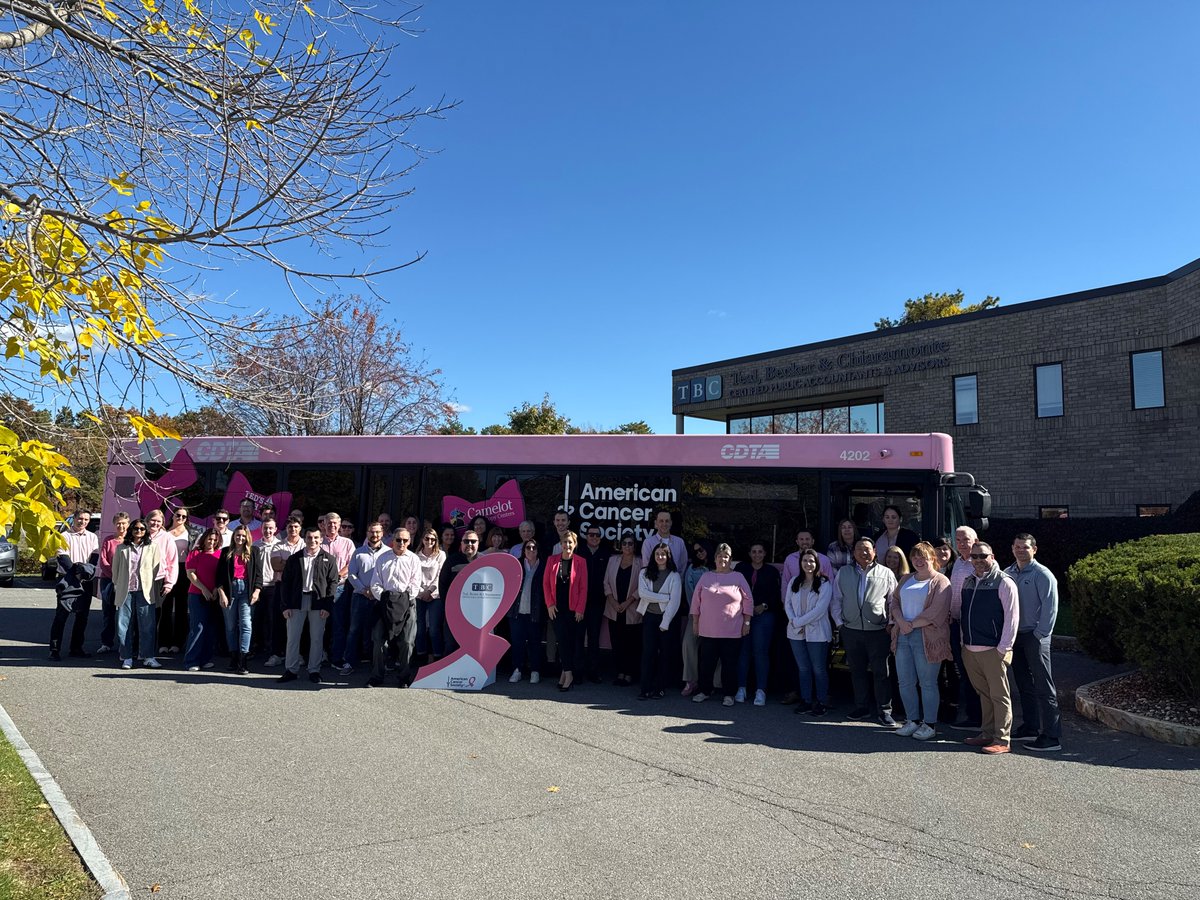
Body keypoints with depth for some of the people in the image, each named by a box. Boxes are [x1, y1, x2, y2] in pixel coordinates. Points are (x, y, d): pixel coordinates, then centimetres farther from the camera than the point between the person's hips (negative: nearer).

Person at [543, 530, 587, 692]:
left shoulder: (580, 562, -2)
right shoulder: (552, 560, 3)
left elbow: (583, 587, -3)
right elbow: (545, 583, 4)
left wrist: (580, 609, -7)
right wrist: (550, 604, -3)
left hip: (573, 608, -1)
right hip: (556, 608, 1)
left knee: (569, 639, 0)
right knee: (562, 638, -2)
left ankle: (566, 671, 6)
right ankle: (568, 673, 6)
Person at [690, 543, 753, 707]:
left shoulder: (738, 577, 3)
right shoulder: (706, 577, 8)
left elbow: (748, 601, 4)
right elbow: (696, 600, 10)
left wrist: (747, 622, 0)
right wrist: (695, 622, 7)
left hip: (732, 631, -2)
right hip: (708, 630, 2)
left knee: (729, 664, 4)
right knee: (706, 663, 8)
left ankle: (728, 694, 16)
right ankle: (705, 691, 22)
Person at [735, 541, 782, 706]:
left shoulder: (772, 571, 9)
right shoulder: (741, 568, 11)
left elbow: (776, 594, 7)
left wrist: (764, 606, -6)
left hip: (764, 614, -1)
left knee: (761, 652, -6)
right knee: (743, 651, 1)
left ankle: (761, 691, -2)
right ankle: (741, 688, 7)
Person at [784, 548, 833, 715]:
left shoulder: (824, 583, -7)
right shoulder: (794, 582, 8)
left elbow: (820, 608, -14)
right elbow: (788, 603, 8)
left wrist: (799, 621, -14)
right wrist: (793, 620, -10)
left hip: (817, 632, -4)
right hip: (796, 632, 4)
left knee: (819, 669, 2)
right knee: (803, 668, 11)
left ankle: (822, 702, 13)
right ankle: (806, 701, 19)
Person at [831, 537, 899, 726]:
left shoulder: (886, 573, 5)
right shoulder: (844, 573, 11)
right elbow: (836, 600, 12)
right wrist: (839, 622, 5)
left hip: (878, 631, -2)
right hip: (851, 631, 3)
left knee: (881, 672, -1)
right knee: (857, 671, 10)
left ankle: (884, 710, 7)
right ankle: (860, 707, 21)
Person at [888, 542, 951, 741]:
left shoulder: (940, 581, -4)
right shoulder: (906, 579, 17)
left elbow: (937, 611, -14)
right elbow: (894, 601, 12)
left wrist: (912, 624, -12)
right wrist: (901, 621, -7)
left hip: (926, 637, -6)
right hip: (903, 635, 6)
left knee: (927, 683, 1)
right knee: (905, 682, 8)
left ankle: (930, 724, 13)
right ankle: (913, 720, 21)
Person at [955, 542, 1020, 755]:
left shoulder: (1004, 583, -7)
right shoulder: (968, 582, 13)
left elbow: (1012, 617, -10)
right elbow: (959, 610, 24)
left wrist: (1003, 648, -13)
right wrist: (963, 640, 15)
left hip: (993, 650, -7)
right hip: (969, 650, 7)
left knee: (999, 695, -1)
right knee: (983, 694, 16)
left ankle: (1002, 741, 6)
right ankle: (986, 734, 26)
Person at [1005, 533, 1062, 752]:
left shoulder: (1042, 575, -8)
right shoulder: (1007, 574, 10)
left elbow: (1050, 607, -11)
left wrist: (1040, 635, -14)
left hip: (1035, 636, -7)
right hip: (1014, 636, 7)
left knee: (1043, 687, -5)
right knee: (1023, 685, 14)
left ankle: (1052, 737, -1)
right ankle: (1030, 728, 24)